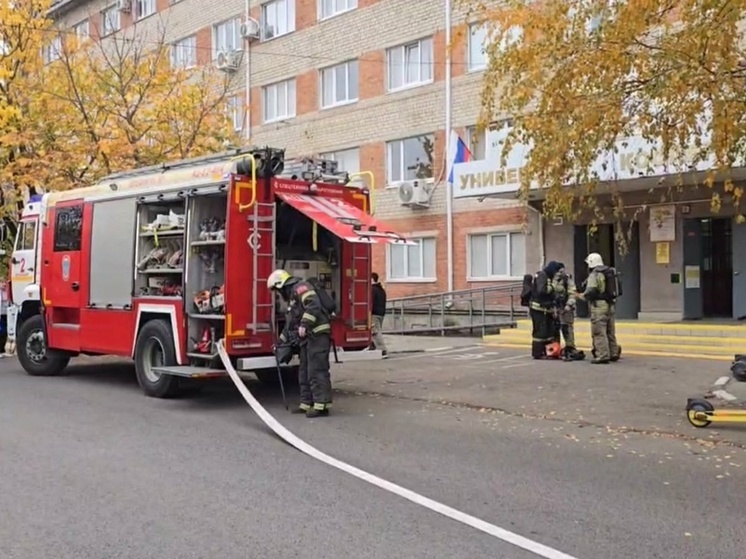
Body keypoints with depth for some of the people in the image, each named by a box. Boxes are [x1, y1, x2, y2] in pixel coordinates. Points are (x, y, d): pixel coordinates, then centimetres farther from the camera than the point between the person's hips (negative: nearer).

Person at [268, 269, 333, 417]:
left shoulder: (300, 288, -6)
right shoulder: (291, 296, 25)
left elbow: (314, 305, -23)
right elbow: (291, 323, 33)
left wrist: (305, 324, -28)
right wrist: (281, 341, 36)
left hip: (318, 335, -11)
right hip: (308, 338, 11)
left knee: (317, 370, -12)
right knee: (305, 372, 13)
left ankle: (322, 405, -12)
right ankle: (307, 403, 18)